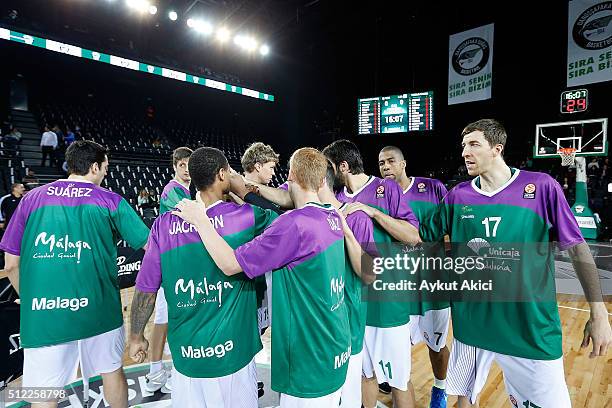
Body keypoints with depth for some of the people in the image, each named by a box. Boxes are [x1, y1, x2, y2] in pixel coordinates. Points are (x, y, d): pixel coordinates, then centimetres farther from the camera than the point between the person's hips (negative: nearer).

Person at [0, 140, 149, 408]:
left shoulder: (31, 199, 6)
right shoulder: (111, 201, 0)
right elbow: (149, 245, -2)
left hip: (42, 313, 1)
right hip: (99, 310, -1)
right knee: (112, 370, 19)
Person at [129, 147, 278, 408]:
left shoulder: (164, 224, -8)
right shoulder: (246, 216, -15)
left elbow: (145, 291, -2)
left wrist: (136, 337, 12)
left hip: (186, 357, 2)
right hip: (233, 354, -2)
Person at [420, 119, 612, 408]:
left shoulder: (542, 187, -8)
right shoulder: (458, 196, -1)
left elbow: (577, 248, -3)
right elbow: (424, 235, 7)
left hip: (531, 326, -2)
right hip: (472, 322, 3)